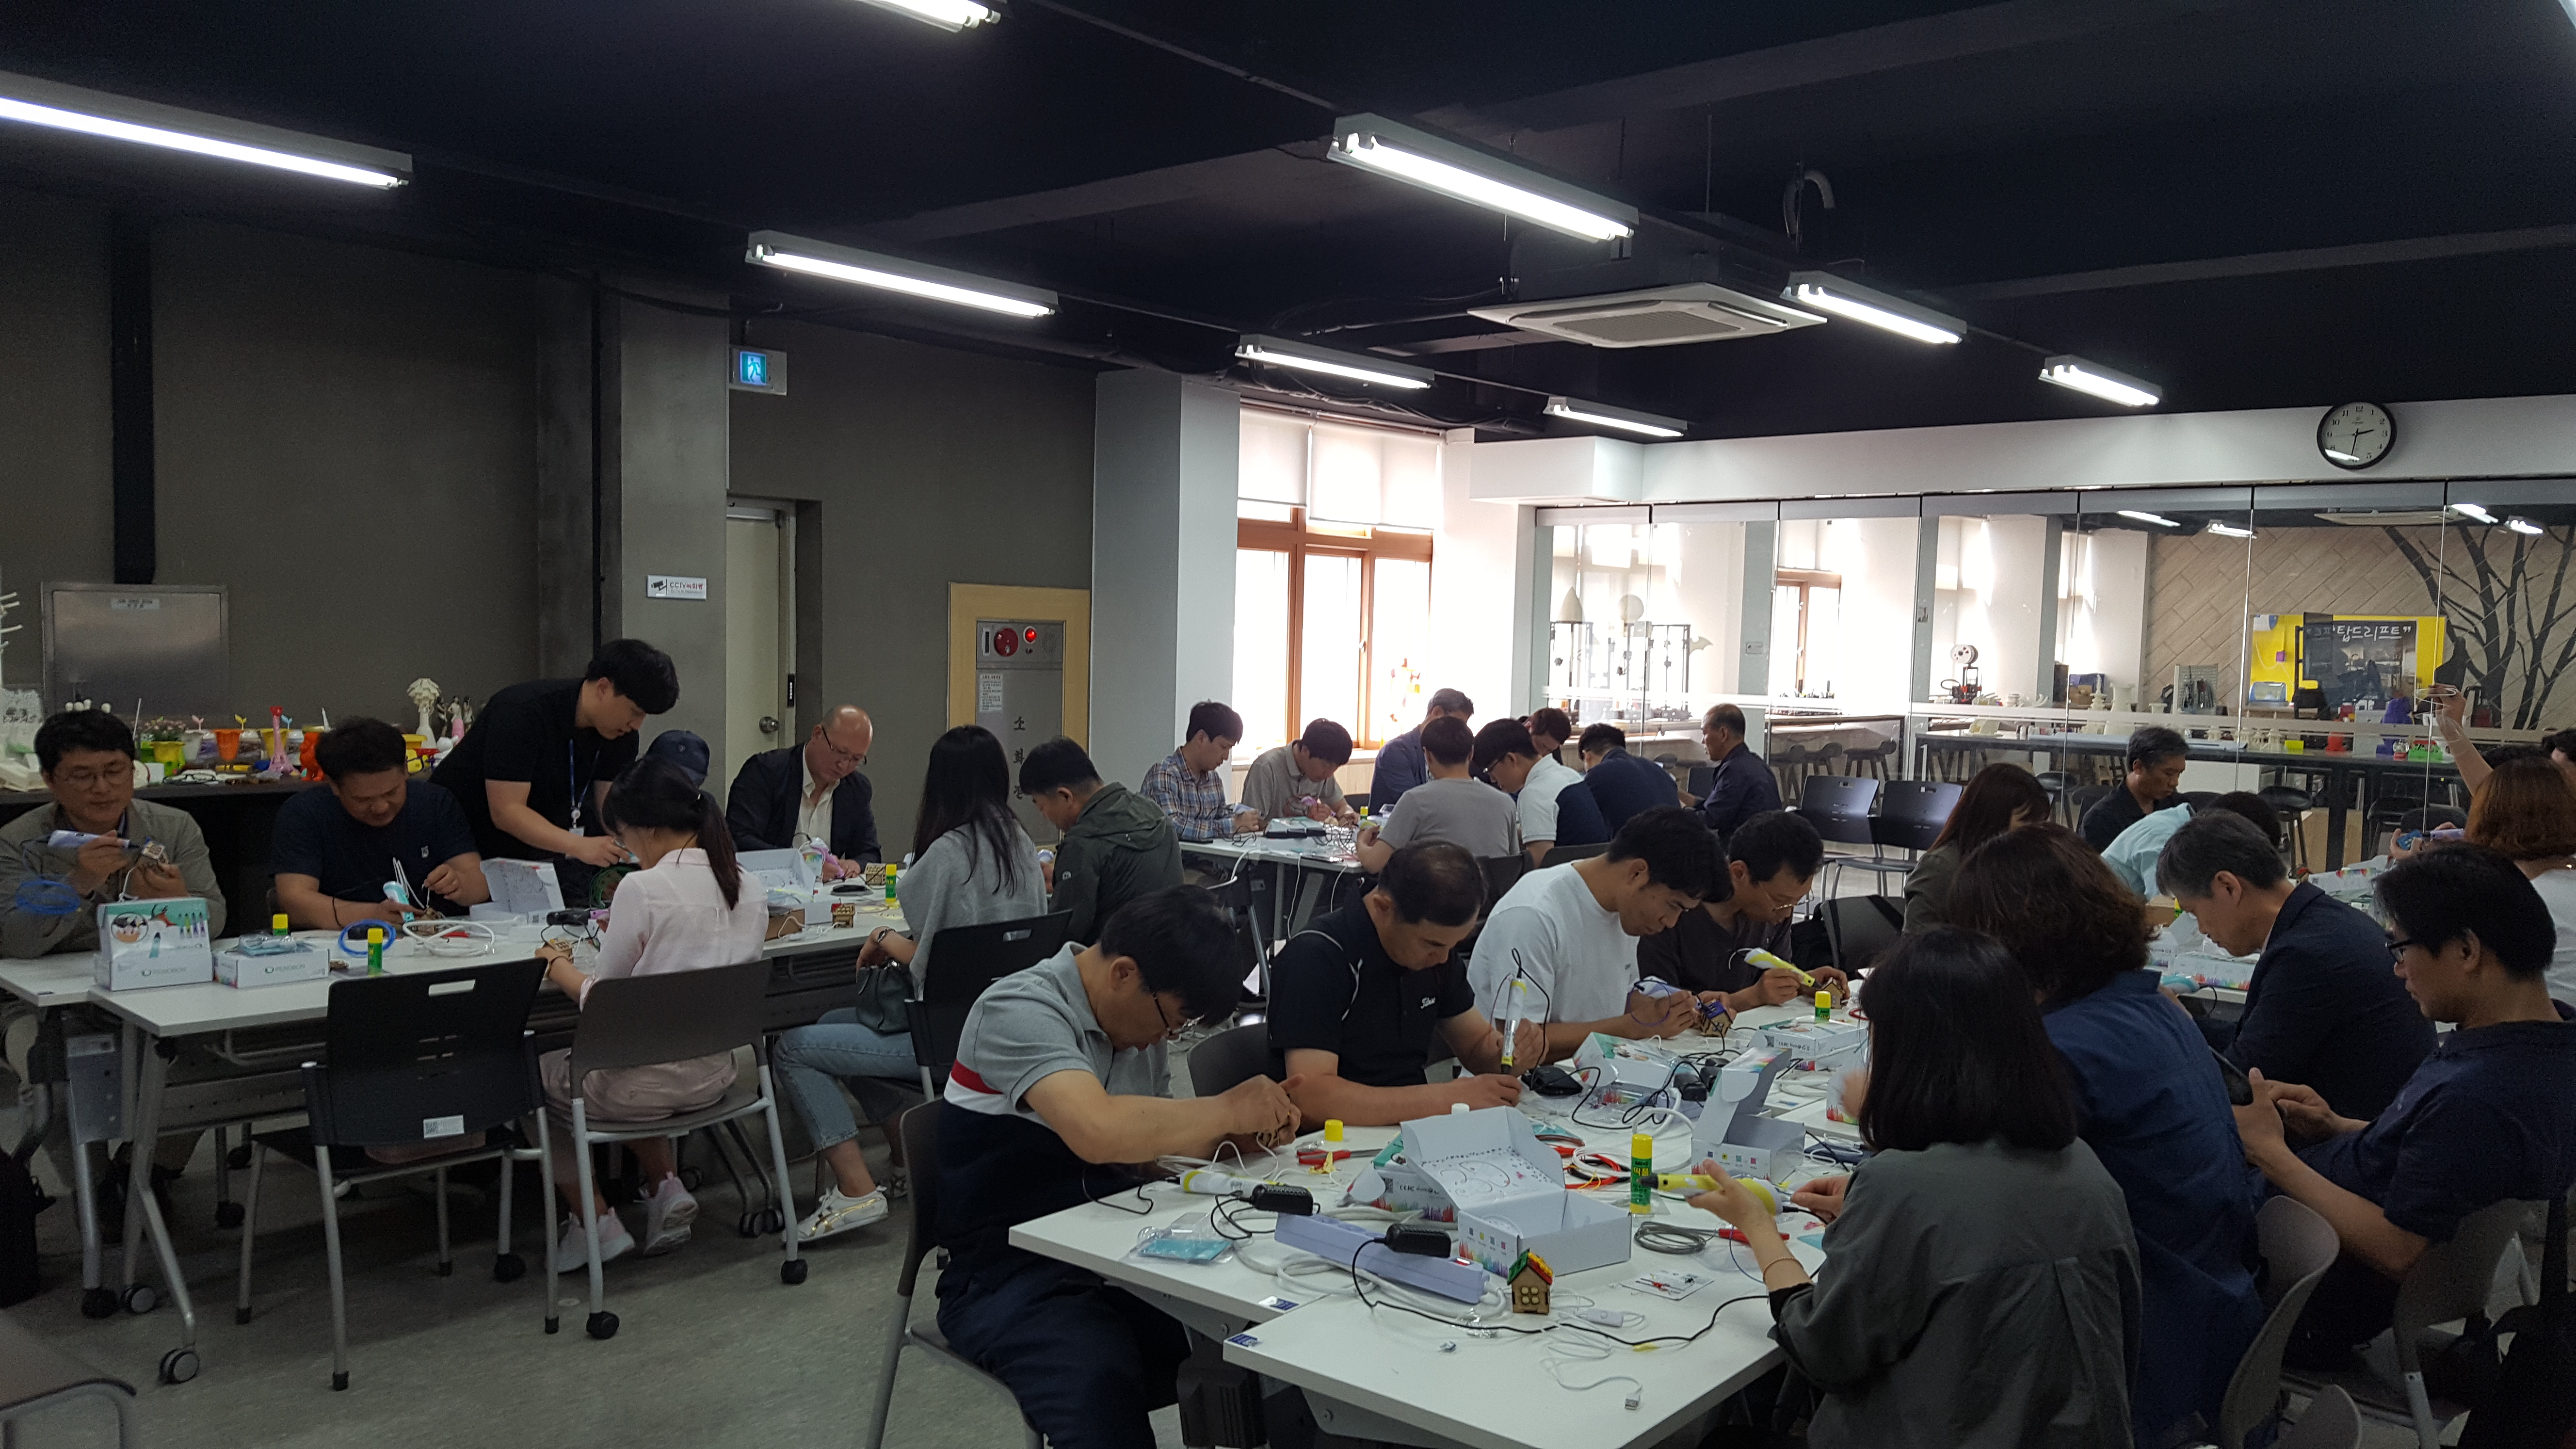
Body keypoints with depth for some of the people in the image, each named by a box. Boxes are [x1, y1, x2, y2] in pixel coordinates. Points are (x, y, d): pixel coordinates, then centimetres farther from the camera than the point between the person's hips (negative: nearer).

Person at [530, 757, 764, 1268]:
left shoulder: (643, 889, -20)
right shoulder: (750, 890, 0)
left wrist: (558, 965, 6)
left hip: (646, 1084, -7)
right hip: (714, 1074, 7)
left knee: (533, 1072, 20)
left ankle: (597, 1222, 16)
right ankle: (666, 1187, 20)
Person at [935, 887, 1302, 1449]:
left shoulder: (1139, 1019, 9)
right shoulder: (1021, 1011, -16)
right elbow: (1100, 1132, -32)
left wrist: (1243, 1134, -3)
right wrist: (1228, 1109, -18)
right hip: (1013, 1277, -7)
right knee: (1103, 1387, -35)